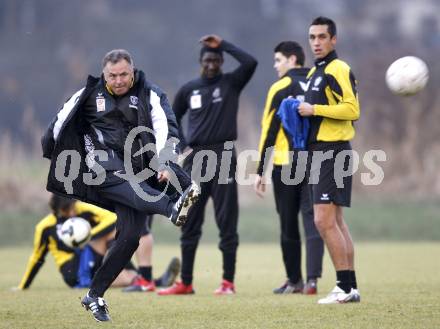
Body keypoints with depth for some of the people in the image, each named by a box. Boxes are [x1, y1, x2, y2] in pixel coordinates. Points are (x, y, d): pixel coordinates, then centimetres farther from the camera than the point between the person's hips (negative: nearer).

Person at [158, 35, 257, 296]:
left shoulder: (231, 84, 1)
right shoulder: (189, 90, 10)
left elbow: (250, 63, -17)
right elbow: (174, 118, 22)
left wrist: (222, 44, -12)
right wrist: (180, 144, 9)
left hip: (223, 157, -4)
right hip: (196, 158, 4)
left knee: (227, 222, -3)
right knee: (190, 223, 6)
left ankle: (229, 282, 0)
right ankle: (185, 282, 11)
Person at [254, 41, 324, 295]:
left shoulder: (281, 88, -4)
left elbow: (269, 132, -5)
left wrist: (260, 172, -3)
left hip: (286, 165, -3)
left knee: (289, 224, 7)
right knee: (313, 219, 0)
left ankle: (295, 280, 12)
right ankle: (313, 278, -13)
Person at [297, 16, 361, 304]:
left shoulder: (339, 70, -11)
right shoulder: (315, 73, 18)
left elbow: (352, 109, -21)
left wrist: (314, 109, -18)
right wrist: (301, 111, 8)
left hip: (333, 152, -10)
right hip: (320, 153, 10)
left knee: (324, 220, -13)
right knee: (335, 222, 11)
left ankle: (345, 287, -10)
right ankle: (350, 287, 15)